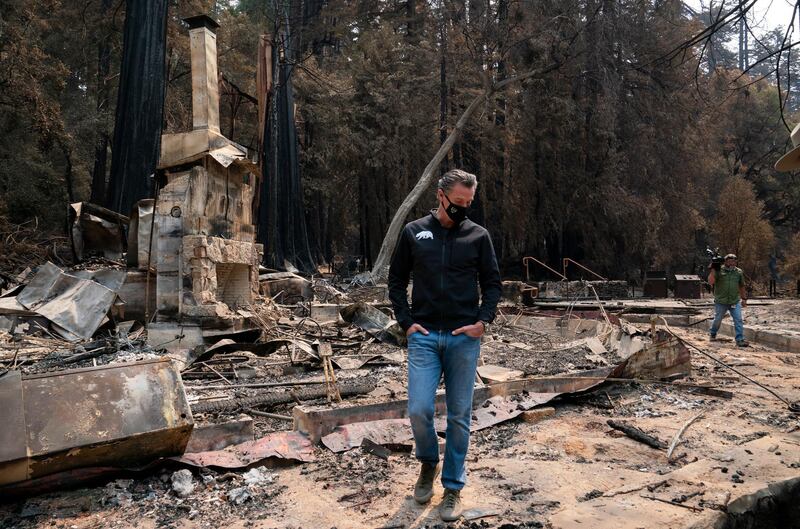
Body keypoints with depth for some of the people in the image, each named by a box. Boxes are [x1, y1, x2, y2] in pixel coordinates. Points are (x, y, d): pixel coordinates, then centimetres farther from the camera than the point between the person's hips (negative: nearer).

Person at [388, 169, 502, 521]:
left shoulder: (478, 235, 5)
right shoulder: (414, 232, 6)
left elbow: (492, 282, 9)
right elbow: (396, 280, 10)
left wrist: (482, 321, -5)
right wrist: (406, 321, 0)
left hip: (464, 339, 0)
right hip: (424, 337, 0)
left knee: (459, 416, 6)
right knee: (419, 409, -7)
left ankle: (453, 488, 22)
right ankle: (428, 464, 24)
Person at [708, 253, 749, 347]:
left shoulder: (739, 272, 6)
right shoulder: (719, 270, -6)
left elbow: (741, 286, 17)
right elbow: (710, 282, -19)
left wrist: (744, 298, 16)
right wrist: (713, 270, -25)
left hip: (735, 302, 2)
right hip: (721, 302, -2)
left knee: (738, 320, -8)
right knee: (717, 320, 12)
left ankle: (740, 339, -6)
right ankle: (713, 334, 37)